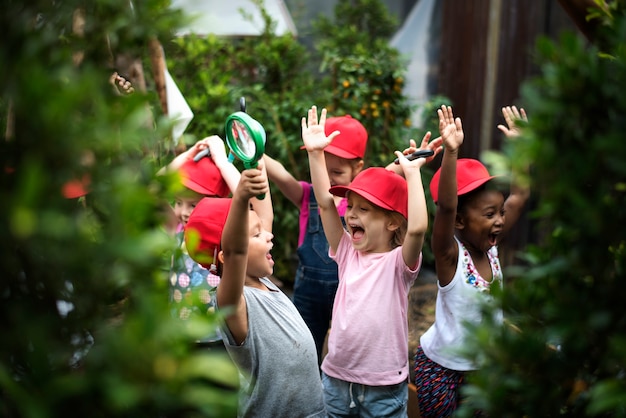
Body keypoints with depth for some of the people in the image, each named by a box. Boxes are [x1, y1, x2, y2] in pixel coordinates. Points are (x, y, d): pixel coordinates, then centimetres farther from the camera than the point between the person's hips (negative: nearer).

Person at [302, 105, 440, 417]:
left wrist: (412, 173, -25)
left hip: (384, 390, -4)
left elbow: (417, 228, -30)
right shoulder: (347, 253, 2)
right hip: (335, 380, 4)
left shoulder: (398, 262, -10)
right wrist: (315, 153, -7)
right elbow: (325, 202, -3)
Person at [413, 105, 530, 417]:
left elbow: (519, 197, -1)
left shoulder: (491, 247, -5)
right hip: (441, 367, -6)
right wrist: (450, 152, -48)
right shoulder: (450, 256, -21)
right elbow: (445, 207, -39)